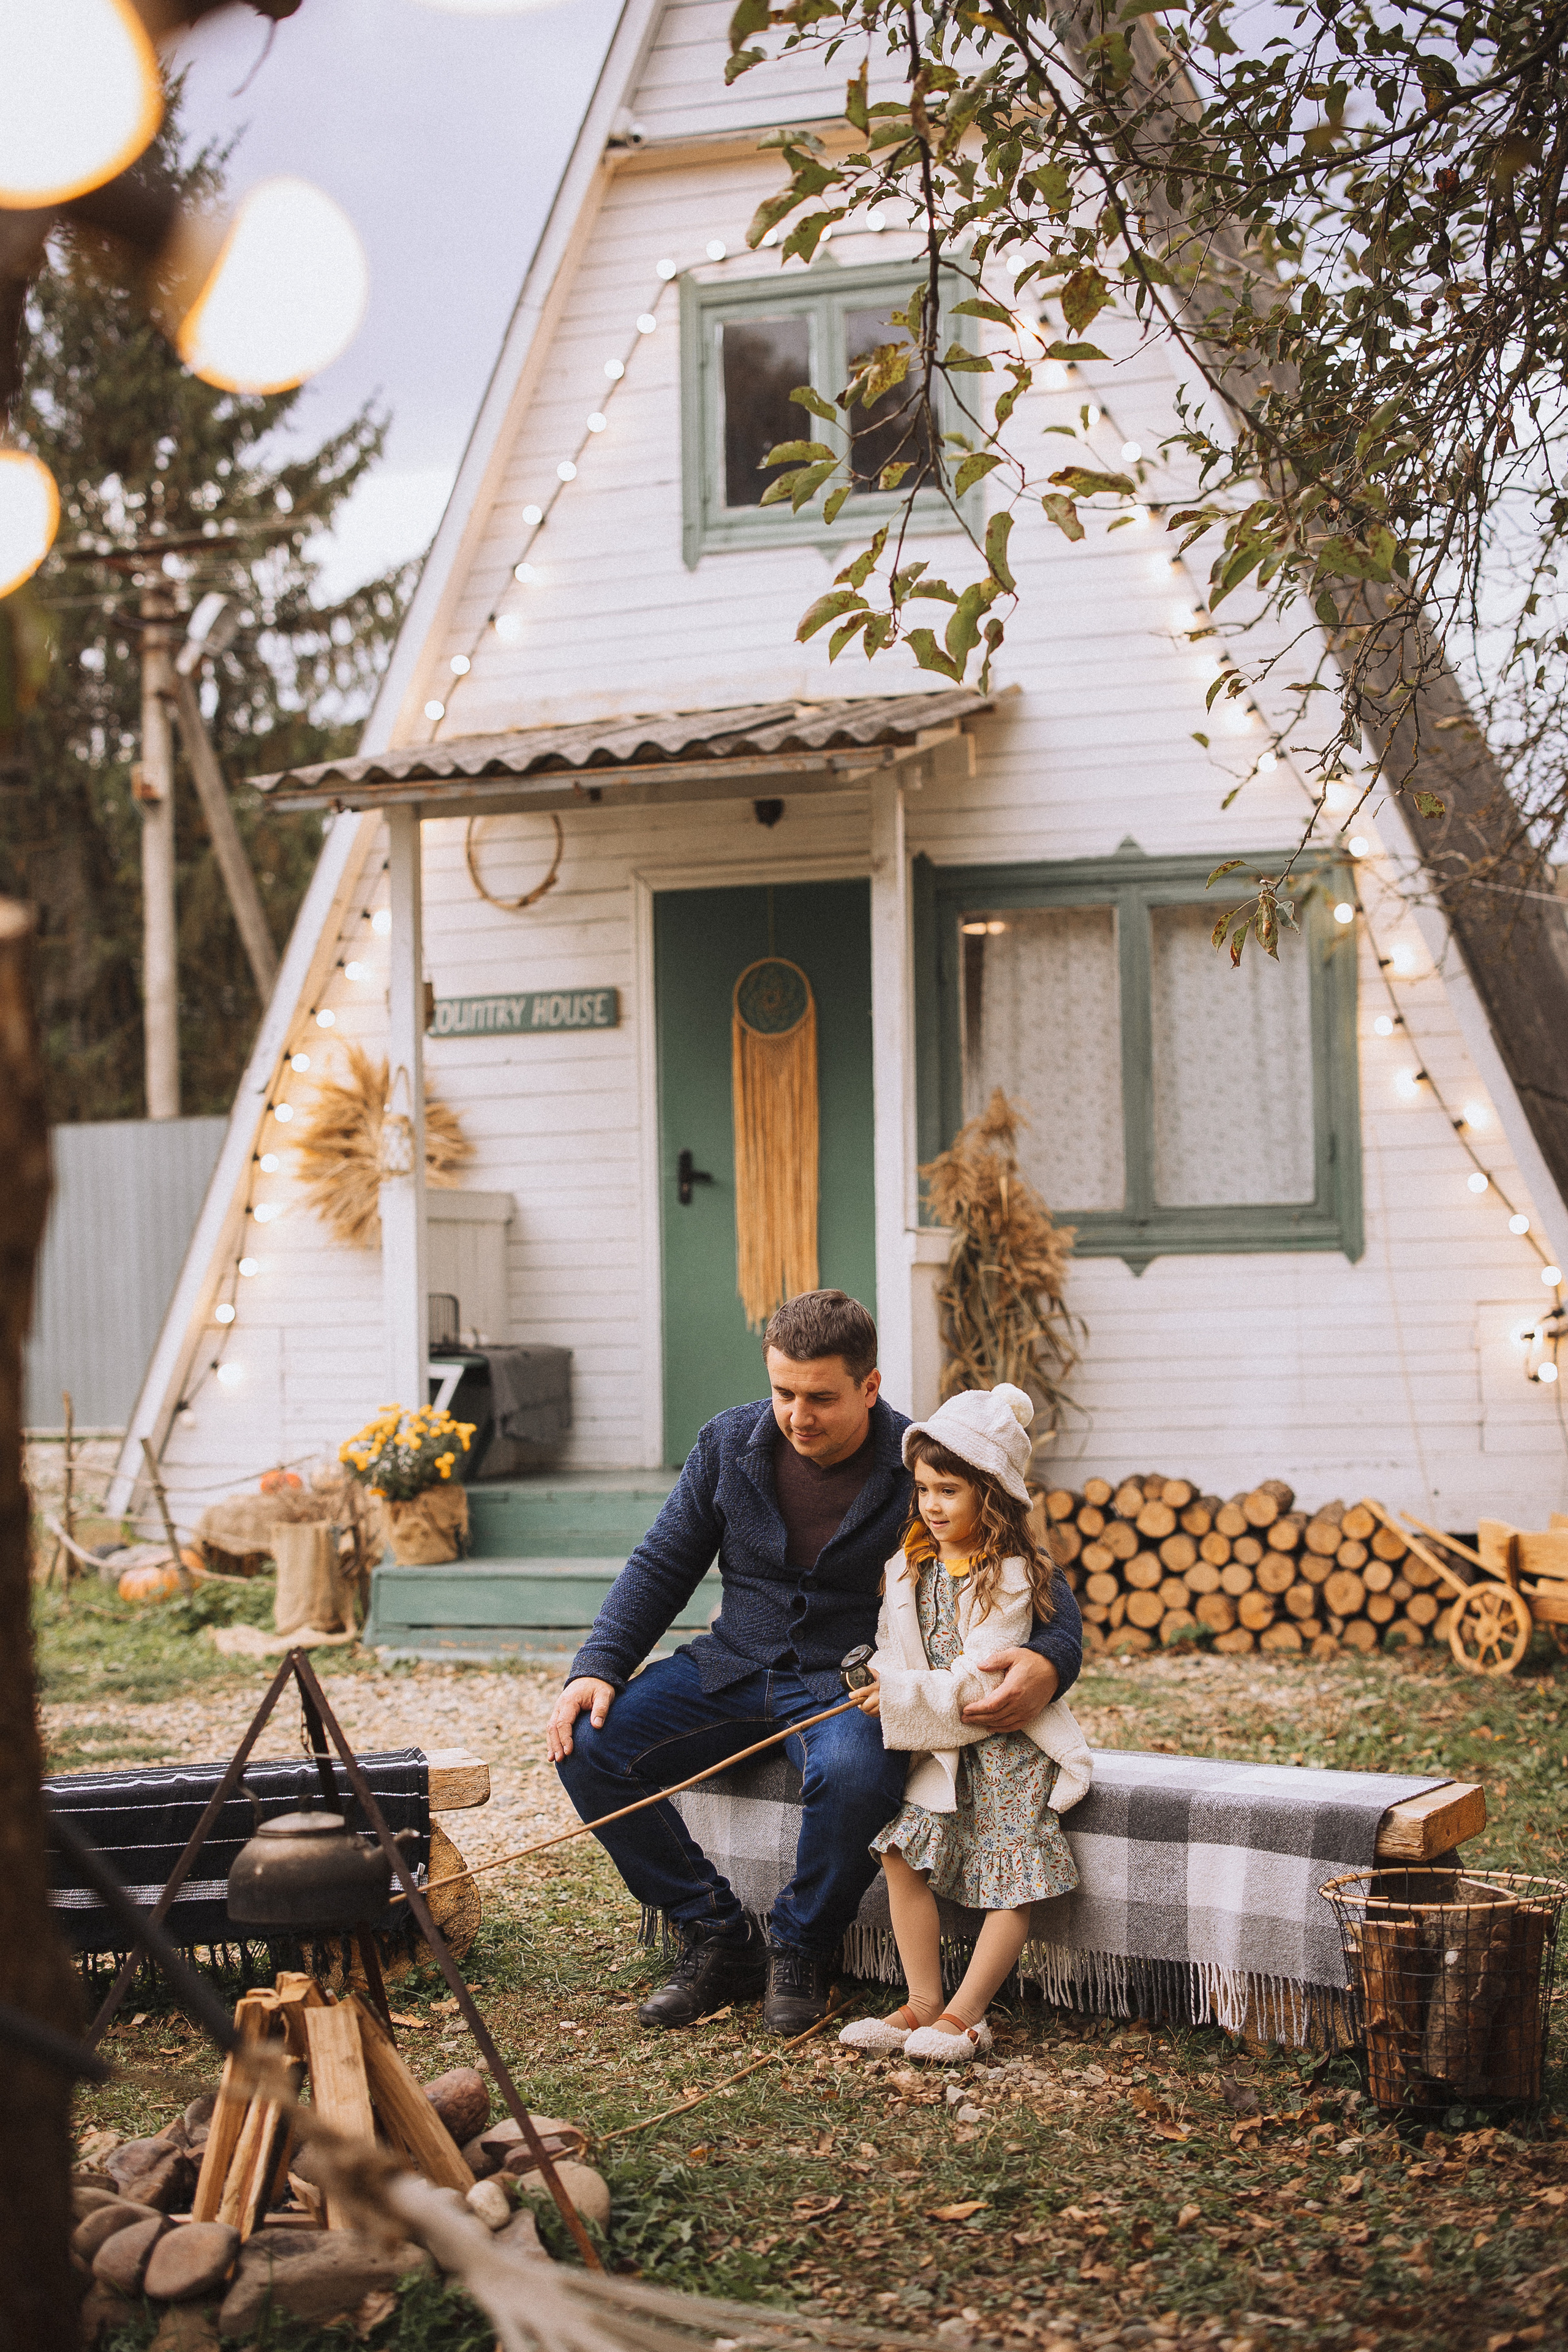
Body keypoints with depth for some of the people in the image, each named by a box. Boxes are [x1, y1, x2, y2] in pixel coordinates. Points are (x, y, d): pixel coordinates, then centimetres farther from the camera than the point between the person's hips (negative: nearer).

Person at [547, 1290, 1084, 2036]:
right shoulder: (729, 1443, -1)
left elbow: (1047, 1591, -10)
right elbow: (661, 1566, 9)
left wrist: (1047, 1664, -34)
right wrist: (597, 1666, -6)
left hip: (851, 1684, -4)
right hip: (732, 1667, 4)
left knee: (852, 1775, -38)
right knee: (587, 1748, -16)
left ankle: (799, 1953, -8)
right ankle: (717, 1939, -2)